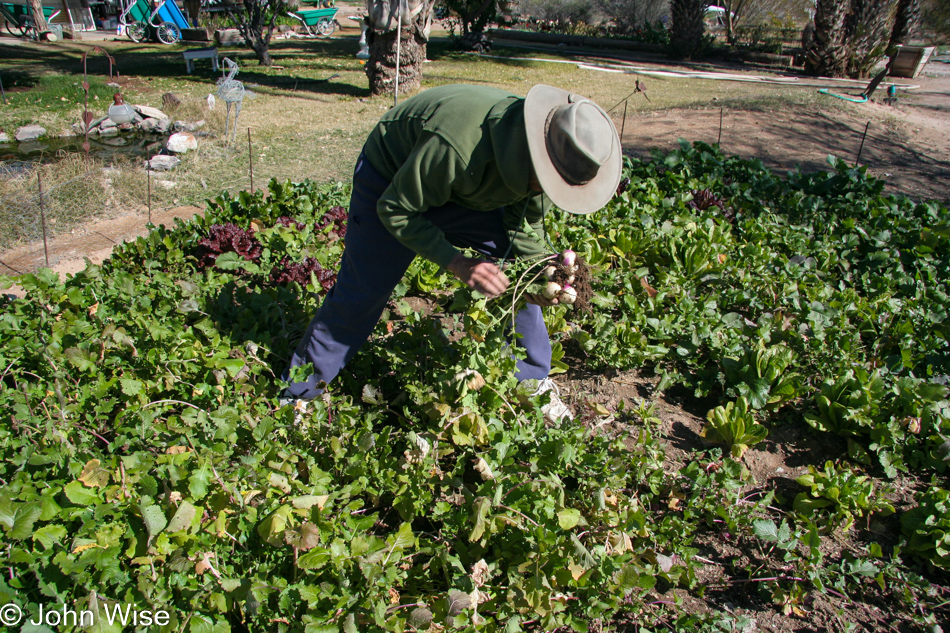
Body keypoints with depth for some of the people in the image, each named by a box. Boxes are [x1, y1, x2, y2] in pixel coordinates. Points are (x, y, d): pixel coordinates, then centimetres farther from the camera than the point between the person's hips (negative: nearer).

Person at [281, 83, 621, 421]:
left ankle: (532, 382, 12)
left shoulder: (540, 163, -22)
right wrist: (457, 263, -38)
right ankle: (297, 393, 14)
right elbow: (395, 208, -31)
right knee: (362, 292, -6)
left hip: (463, 192, 6)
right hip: (390, 180, -5)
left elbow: (523, 224, -8)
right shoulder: (458, 144, -44)